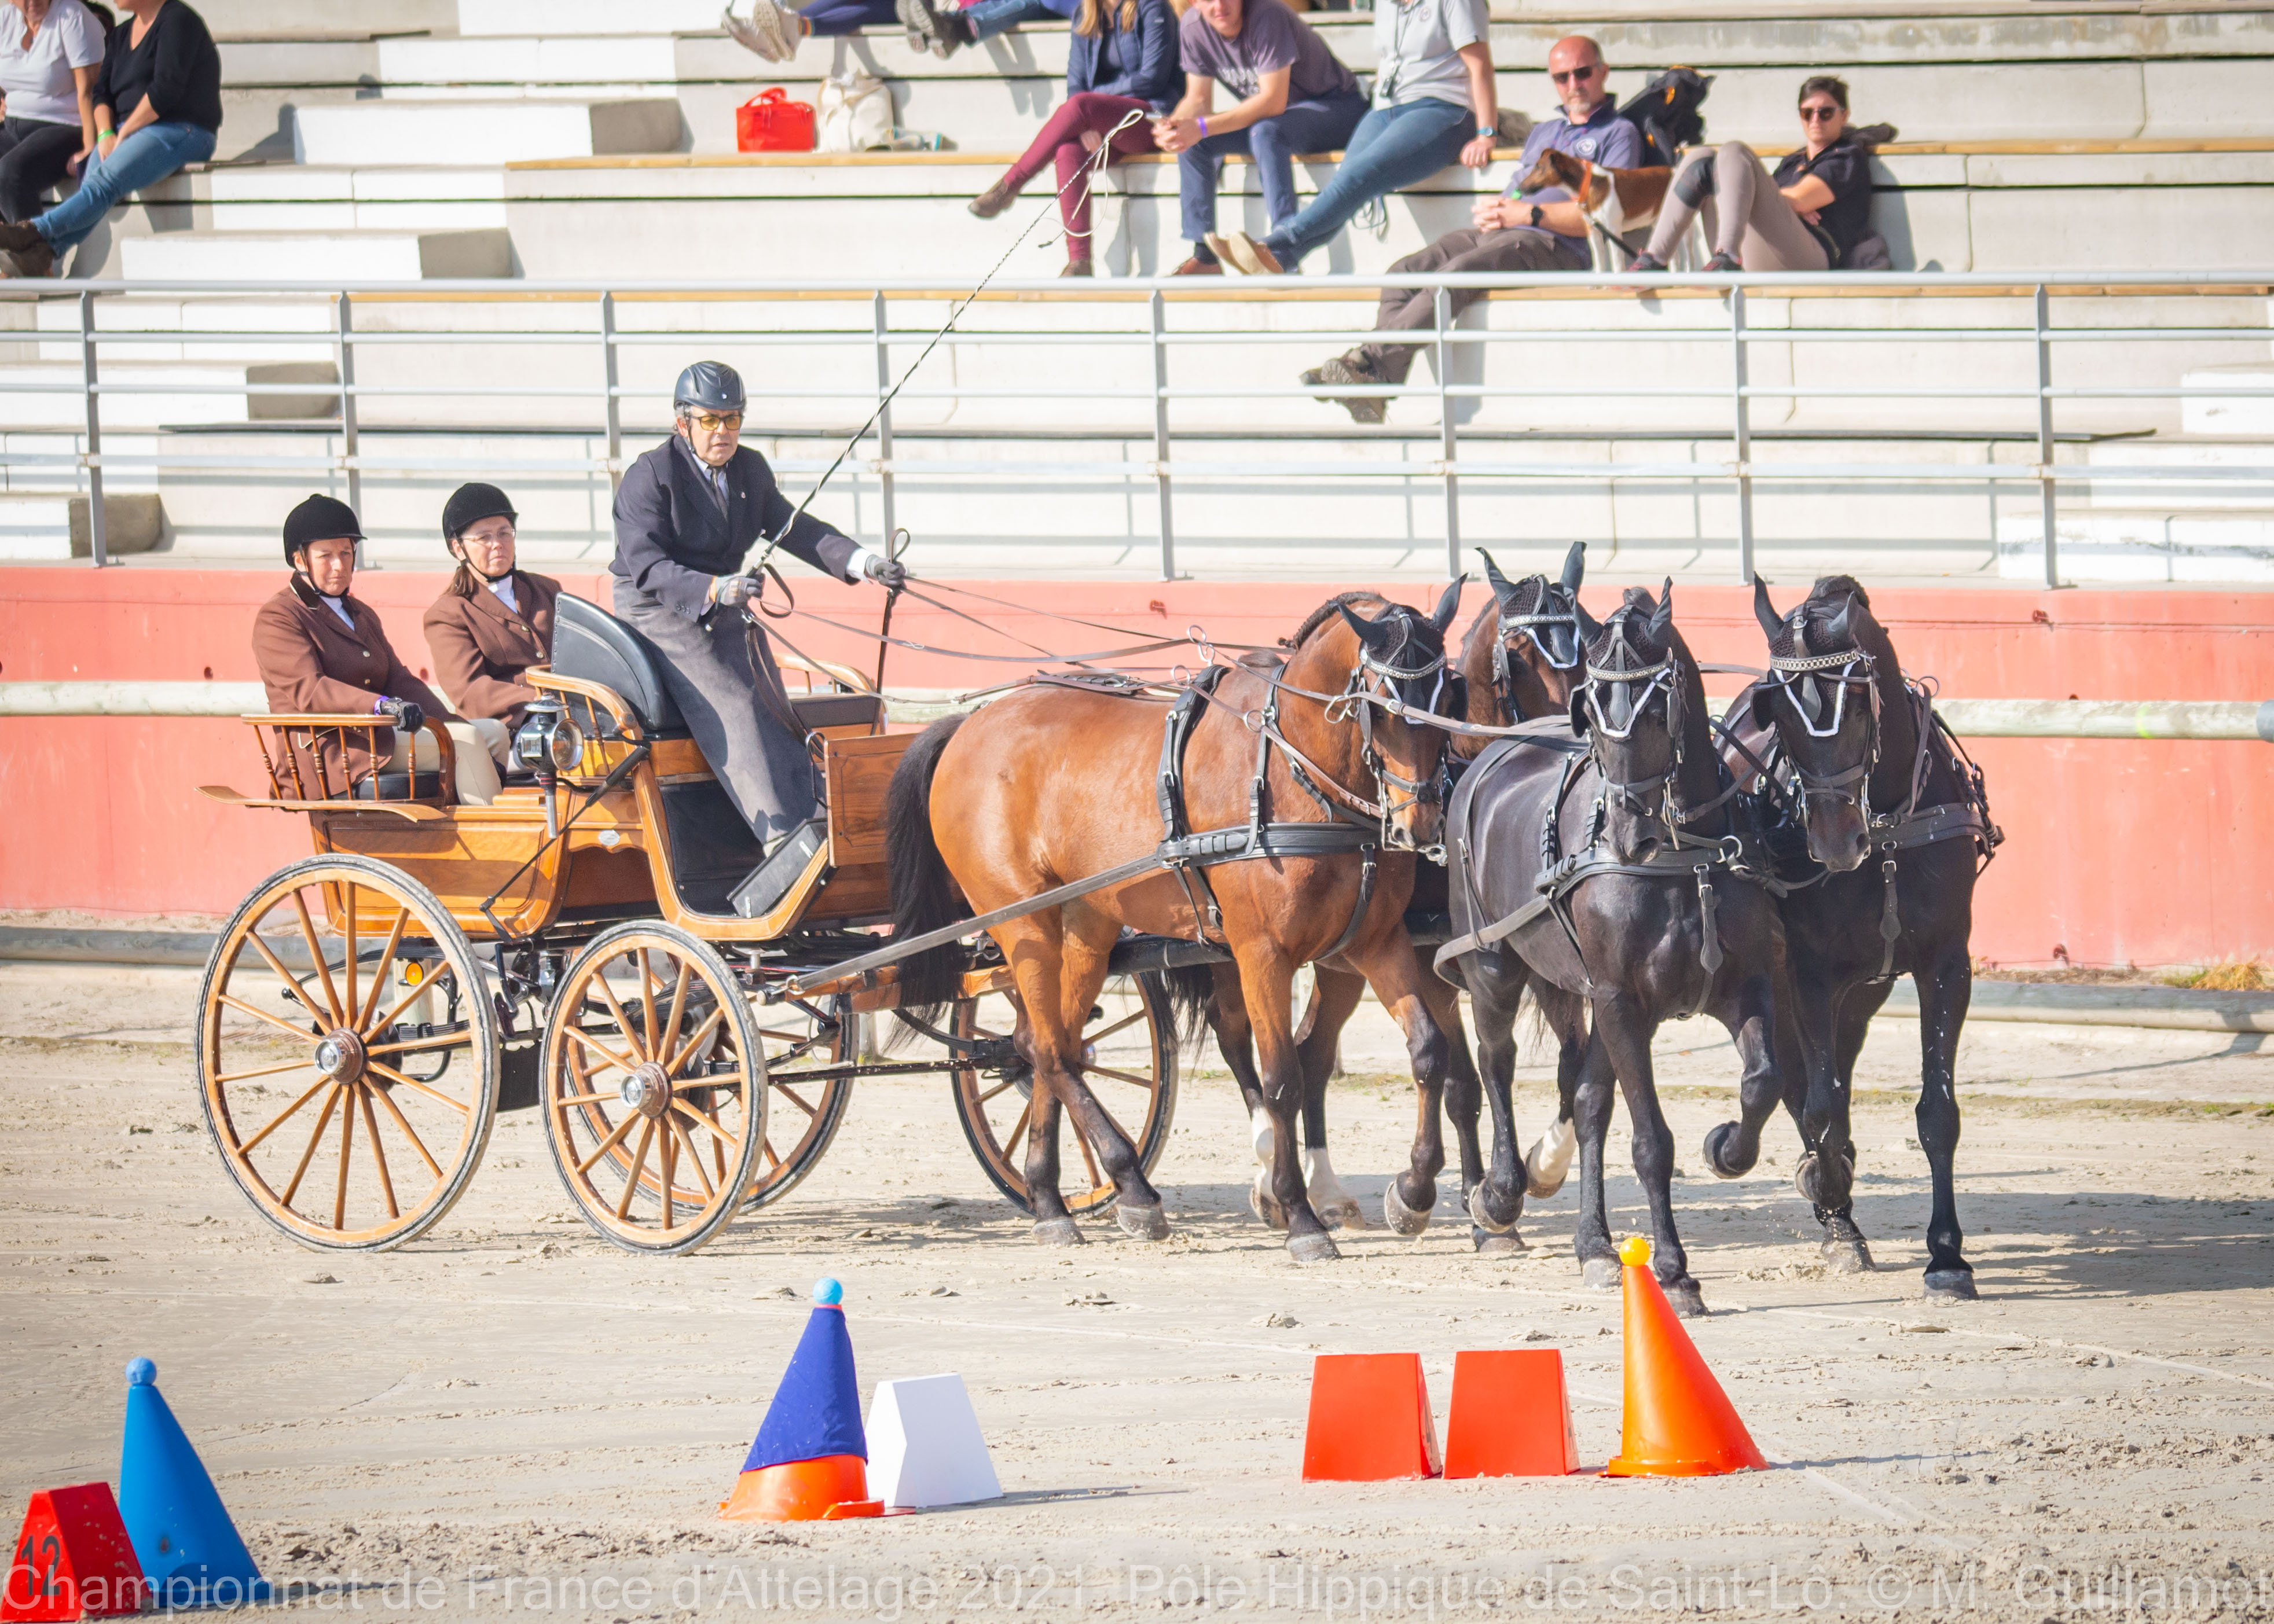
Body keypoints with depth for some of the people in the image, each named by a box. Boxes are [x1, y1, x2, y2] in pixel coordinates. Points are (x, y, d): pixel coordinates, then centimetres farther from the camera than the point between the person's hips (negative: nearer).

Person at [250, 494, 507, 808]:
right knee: (464, 743, -21)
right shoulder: (276, 619, -3)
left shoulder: (362, 615, 26)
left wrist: (451, 723, -2)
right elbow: (307, 690, -19)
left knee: (494, 732, -3)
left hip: (380, 734, 9)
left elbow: (399, 680, 17)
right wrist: (381, 706, -34)